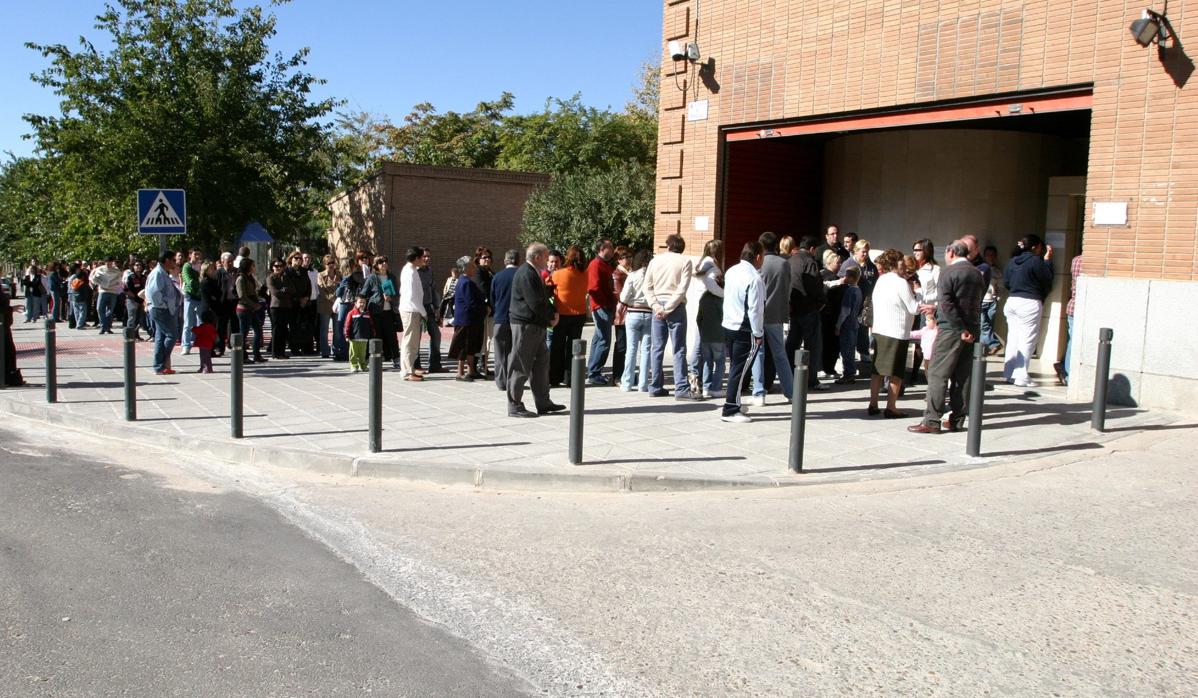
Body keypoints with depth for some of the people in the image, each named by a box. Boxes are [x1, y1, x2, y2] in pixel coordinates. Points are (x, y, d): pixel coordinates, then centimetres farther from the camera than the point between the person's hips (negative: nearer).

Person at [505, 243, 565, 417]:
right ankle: (515, 406, 2)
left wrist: (552, 314, 4)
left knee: (541, 363, 13)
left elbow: (543, 298, 21)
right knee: (520, 366, -4)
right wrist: (551, 318, -9)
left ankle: (543, 403, 20)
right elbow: (535, 303, -22)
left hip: (537, 325, 11)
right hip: (525, 324, -11)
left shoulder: (534, 273, 16)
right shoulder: (526, 274, -18)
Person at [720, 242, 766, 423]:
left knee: (736, 367, 17)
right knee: (740, 369, -2)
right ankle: (730, 410, 0)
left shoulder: (731, 272, 8)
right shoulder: (754, 279, -18)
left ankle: (733, 404, 26)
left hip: (728, 325, 8)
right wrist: (758, 334, -10)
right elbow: (755, 309, -18)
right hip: (745, 331, -8)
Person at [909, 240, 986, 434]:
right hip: (972, 330, 7)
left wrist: (962, 329, -17)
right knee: (963, 376, 9)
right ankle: (956, 420, 13)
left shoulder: (948, 272, -8)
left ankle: (932, 421, -6)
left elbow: (946, 303, -19)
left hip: (951, 330, -7)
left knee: (938, 374, -3)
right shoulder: (977, 274, 12)